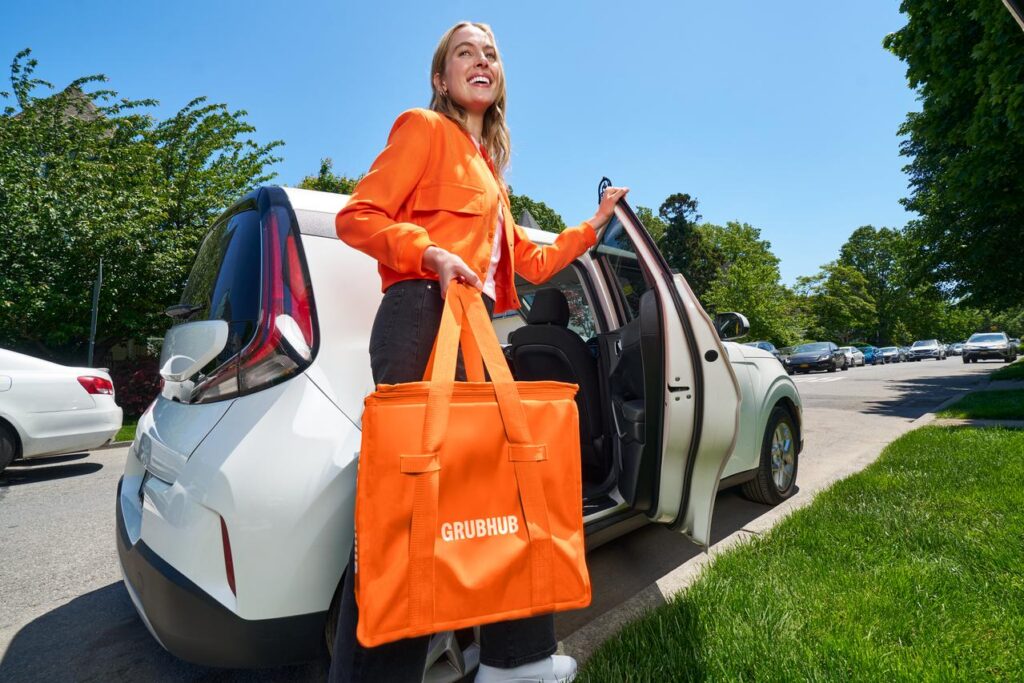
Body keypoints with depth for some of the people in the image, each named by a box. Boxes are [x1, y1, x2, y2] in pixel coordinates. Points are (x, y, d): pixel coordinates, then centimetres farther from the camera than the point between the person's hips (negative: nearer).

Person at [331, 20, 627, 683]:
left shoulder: (487, 167, 30)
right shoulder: (424, 128, 8)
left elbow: (532, 261, 26)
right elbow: (357, 216, -2)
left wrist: (595, 225, 27)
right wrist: (432, 255, -17)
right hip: (424, 314, -8)